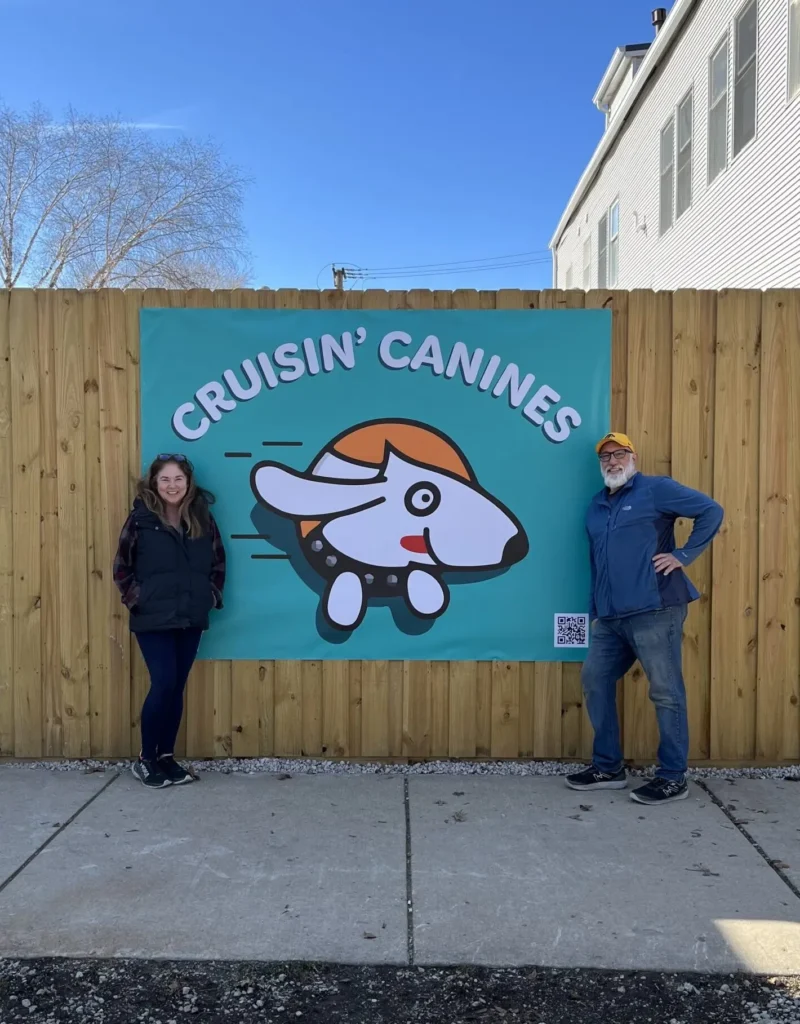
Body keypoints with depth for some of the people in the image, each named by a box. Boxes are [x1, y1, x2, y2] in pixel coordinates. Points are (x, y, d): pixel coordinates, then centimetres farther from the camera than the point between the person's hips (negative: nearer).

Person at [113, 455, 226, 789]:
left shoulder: (202, 518, 5)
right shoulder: (141, 518, -5)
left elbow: (218, 562, 12)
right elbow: (122, 566, -1)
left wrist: (213, 594, 2)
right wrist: (134, 598, -9)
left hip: (191, 620, 4)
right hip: (153, 620, -4)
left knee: (177, 688, 9)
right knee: (163, 684, -8)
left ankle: (166, 757, 21)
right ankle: (145, 759, 10)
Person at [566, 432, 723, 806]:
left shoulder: (656, 489, -2)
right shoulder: (596, 508, 19)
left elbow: (711, 511, -7)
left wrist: (684, 555, -11)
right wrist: (595, 609, 20)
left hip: (655, 610, -8)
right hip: (611, 617, 8)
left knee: (666, 691, -1)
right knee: (595, 679, 9)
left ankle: (673, 777, 10)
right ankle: (608, 767, 21)